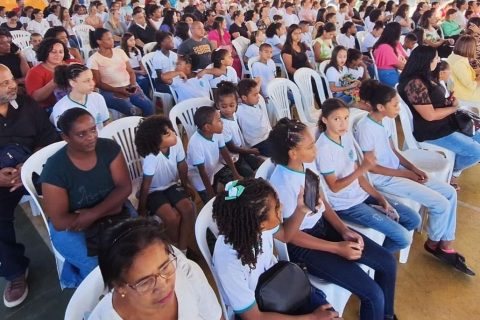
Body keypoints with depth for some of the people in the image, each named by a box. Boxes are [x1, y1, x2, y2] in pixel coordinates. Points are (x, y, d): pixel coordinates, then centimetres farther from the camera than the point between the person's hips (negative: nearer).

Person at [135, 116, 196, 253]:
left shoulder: (176, 142, -21)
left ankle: (182, 250, -3)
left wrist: (186, 186, 11)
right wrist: (141, 210, -13)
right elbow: (145, 185, -24)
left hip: (172, 185, 5)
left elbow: (182, 165, -2)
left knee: (189, 209, -18)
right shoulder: (151, 157, -35)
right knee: (172, 218, -24)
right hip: (154, 191, -5)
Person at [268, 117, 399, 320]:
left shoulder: (308, 163, -6)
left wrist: (344, 230, -4)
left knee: (387, 262, 7)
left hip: (324, 225, 8)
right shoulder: (282, 184, -29)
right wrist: (337, 248, -17)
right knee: (373, 294, -12)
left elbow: (323, 200, 7)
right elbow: (291, 234, -20)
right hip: (302, 245, -7)